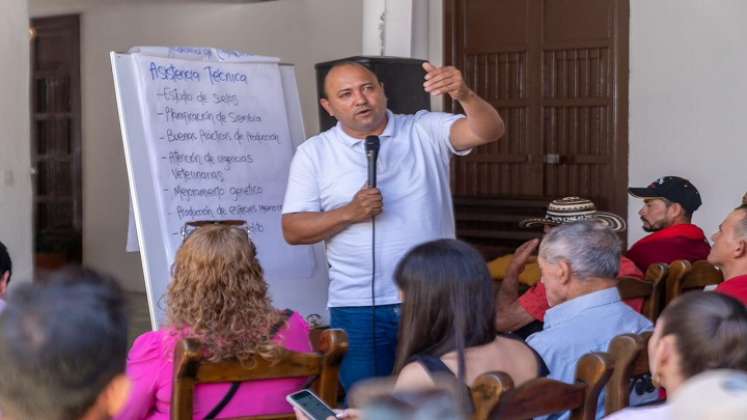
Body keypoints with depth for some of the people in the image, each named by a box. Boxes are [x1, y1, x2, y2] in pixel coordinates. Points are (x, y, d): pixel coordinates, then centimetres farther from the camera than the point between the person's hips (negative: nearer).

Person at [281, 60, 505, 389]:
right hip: (359, 308, 0)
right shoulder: (313, 154, 3)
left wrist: (464, 95, -31)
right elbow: (293, 230, 1)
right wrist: (349, 213, -15)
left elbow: (488, 131, -11)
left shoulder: (426, 131, 3)